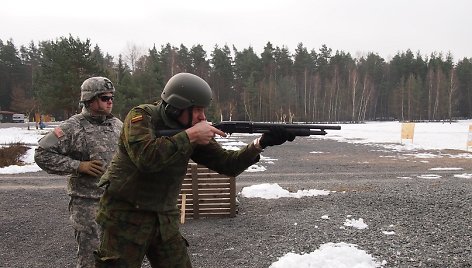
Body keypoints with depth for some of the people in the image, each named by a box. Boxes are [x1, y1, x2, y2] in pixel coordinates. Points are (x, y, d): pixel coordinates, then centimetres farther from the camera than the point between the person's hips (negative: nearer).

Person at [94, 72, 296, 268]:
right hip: (125, 217, -5)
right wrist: (189, 136, -28)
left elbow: (228, 165, -2)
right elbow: (146, 157, -33)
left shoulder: (193, 131, 0)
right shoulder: (141, 116, -14)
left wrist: (261, 144, -16)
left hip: (165, 220, 5)